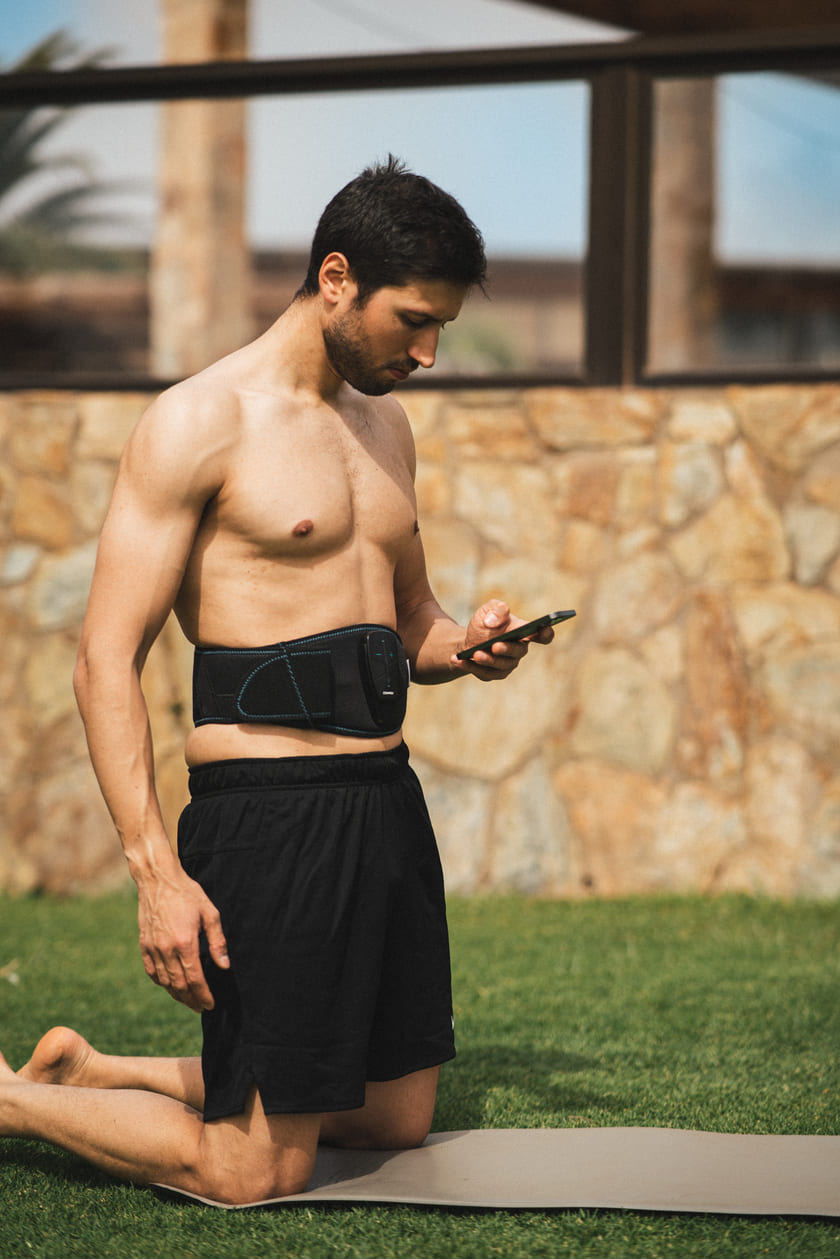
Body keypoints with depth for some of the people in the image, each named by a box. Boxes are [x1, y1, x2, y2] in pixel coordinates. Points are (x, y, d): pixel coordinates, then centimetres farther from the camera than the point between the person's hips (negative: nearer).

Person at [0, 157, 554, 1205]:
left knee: (395, 1120, 17)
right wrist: (156, 871, -22)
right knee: (255, 1172, -7)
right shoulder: (200, 422, -10)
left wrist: (466, 646, 3)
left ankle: (87, 1070, 30)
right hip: (270, 803, -8)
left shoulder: (384, 425, 16)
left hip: (385, 796, 8)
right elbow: (107, 660, -14)